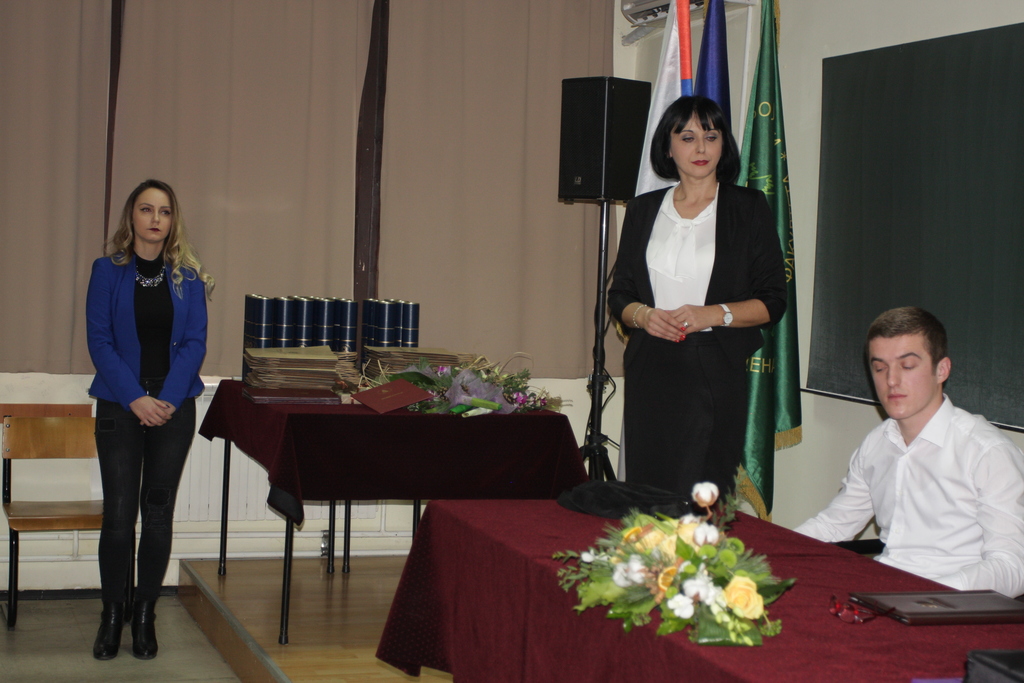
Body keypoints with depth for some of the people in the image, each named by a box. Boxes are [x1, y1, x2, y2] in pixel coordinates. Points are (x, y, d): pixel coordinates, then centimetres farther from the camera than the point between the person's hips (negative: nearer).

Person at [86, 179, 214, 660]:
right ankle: (111, 615, 12)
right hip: (119, 406, -1)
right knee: (119, 513, -2)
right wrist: (135, 398, -14)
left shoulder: (188, 277, 4)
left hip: (174, 408, 2)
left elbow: (195, 342, 0)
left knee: (159, 513, 5)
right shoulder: (108, 270, 0)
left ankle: (145, 615, 15)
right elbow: (99, 340, -4)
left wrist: (168, 398, -12)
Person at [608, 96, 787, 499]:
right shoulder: (643, 210, 14)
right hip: (652, 372, 3)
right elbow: (619, 295, 15)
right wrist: (643, 315, -7)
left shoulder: (748, 208, 5)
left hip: (719, 373, -3)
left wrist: (714, 314, -14)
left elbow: (772, 302, 2)